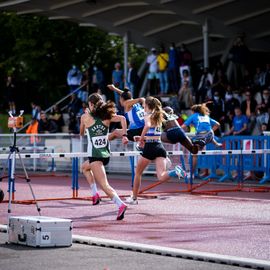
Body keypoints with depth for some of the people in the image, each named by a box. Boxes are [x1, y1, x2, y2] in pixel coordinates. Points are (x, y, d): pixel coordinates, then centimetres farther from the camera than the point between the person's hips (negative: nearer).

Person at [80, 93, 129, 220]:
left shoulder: (85, 117, -2)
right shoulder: (106, 116, 6)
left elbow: (81, 133, 15)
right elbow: (122, 118, -10)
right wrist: (124, 135, -10)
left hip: (95, 156, -6)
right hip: (106, 154, 6)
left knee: (104, 184, -13)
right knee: (84, 167, 34)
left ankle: (120, 204, -34)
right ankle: (95, 193, 25)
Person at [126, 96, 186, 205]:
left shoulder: (148, 116, -3)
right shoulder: (158, 117, 20)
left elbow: (147, 126, -27)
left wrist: (141, 137, -15)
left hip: (150, 147, -5)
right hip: (160, 147, 5)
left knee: (138, 173, 16)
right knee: (161, 177, -10)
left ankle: (134, 198, 25)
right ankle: (176, 171, -38)